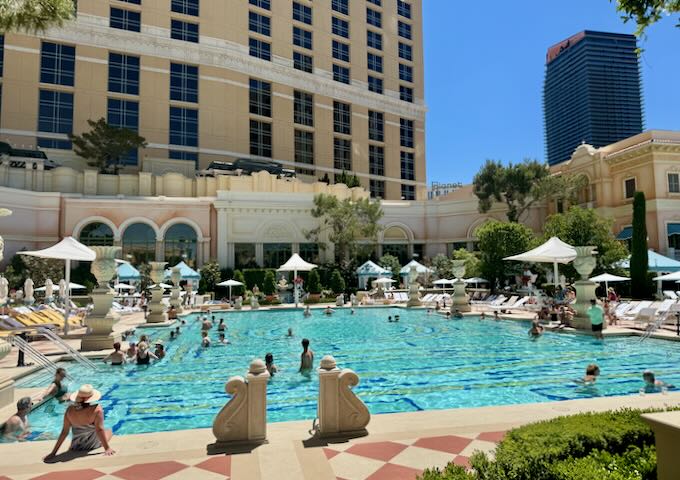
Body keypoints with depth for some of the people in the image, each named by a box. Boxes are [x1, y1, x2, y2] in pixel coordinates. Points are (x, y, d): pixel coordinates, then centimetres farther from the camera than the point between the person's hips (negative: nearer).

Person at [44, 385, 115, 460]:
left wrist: (53, 452, -1)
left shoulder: (70, 410, -15)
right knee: (109, 431, 27)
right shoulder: (97, 409, -26)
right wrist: (107, 448, -19)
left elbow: (64, 432, -11)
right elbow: (99, 430, -26)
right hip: (93, 445, -5)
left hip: (76, 447, 5)